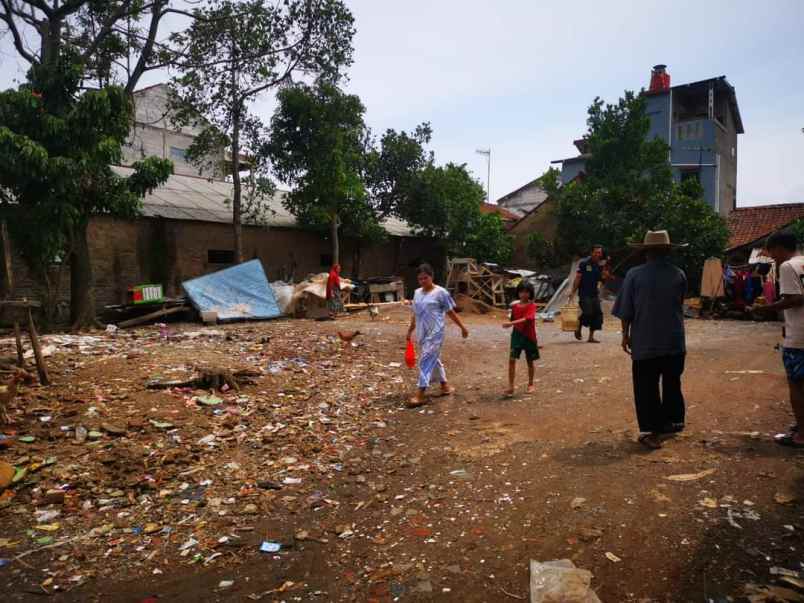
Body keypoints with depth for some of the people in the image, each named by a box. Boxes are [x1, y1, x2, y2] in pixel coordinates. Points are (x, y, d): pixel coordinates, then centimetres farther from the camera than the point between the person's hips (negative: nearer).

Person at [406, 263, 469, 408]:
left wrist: (462, 327, 3)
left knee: (426, 361, -11)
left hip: (434, 333, -7)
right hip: (421, 333, 7)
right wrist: (410, 331, 20)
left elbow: (451, 312, -2)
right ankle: (445, 386, 32)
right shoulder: (417, 293, 10)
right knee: (434, 360, 17)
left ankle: (420, 395, -11)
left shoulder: (440, 292, -8)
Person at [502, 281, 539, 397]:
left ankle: (530, 385, 31)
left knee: (530, 361, 12)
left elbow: (527, 319, -29)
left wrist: (511, 323, -38)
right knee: (512, 360, -10)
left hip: (529, 336, -2)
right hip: (517, 335, 2)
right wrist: (509, 324, -11)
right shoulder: (515, 306, 2)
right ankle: (510, 387, -9)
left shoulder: (532, 306, -12)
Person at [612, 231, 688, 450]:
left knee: (646, 387, 2)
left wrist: (626, 335, 6)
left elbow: (626, 310, -5)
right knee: (672, 383, 20)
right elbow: (680, 306, 11)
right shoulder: (679, 275, 0)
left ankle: (650, 430, -2)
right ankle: (674, 421, 32)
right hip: (674, 341, 3)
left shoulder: (635, 275, -9)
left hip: (644, 342, -3)